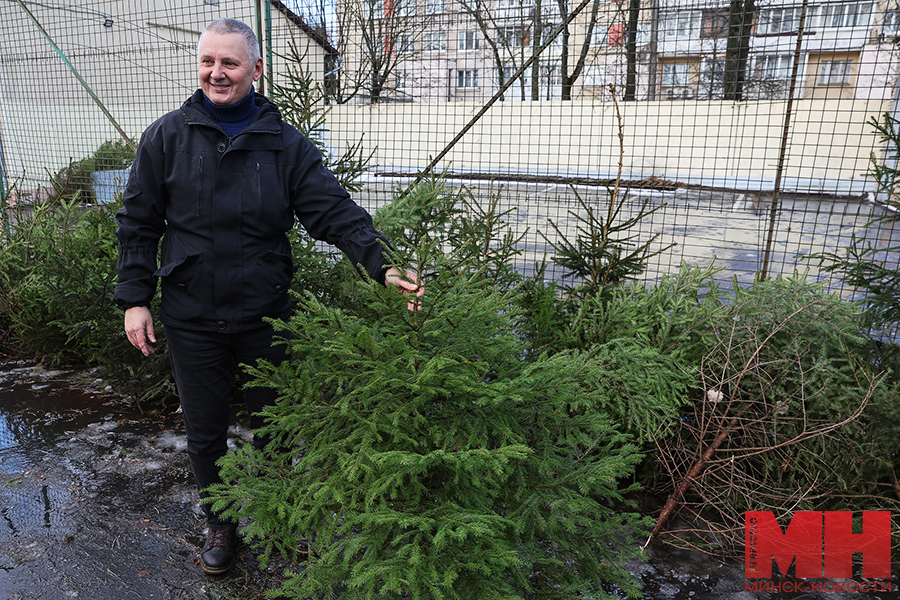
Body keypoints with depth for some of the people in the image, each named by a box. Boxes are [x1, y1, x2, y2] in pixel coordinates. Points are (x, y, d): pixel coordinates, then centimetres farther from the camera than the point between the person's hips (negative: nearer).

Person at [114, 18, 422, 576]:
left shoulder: (287, 145, -2)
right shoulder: (168, 136, -1)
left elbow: (336, 211, -11)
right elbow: (138, 222, 4)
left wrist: (384, 264, -26)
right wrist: (135, 298, -1)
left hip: (265, 316, 0)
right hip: (191, 319, 1)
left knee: (270, 425, 15)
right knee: (205, 432, 13)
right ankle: (220, 523, 39)